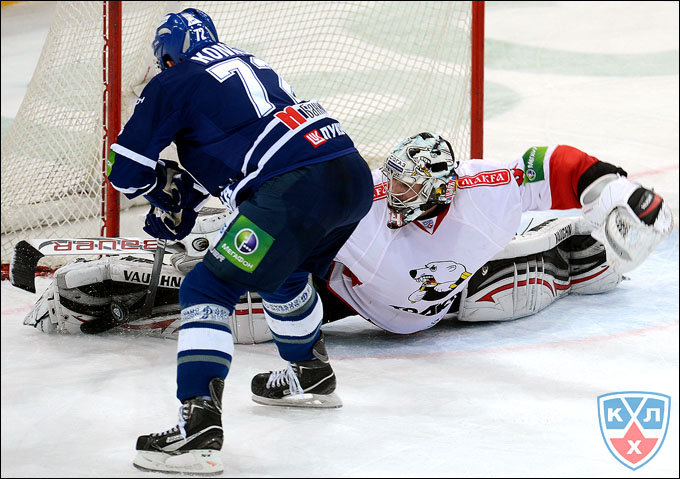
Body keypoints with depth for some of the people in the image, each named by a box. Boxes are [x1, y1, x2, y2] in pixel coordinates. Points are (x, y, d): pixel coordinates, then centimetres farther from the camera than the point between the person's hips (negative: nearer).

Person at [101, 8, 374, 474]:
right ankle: (311, 375, 49)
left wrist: (169, 186, 30)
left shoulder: (172, 84, 9)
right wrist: (185, 199, 36)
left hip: (293, 193, -8)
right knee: (283, 272, 33)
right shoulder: (251, 64, 31)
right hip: (356, 176, 8)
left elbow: (126, 169, 10)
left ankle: (199, 425, -12)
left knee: (208, 290, 0)